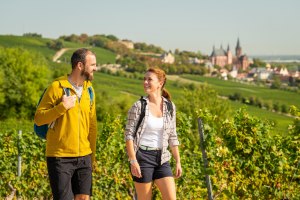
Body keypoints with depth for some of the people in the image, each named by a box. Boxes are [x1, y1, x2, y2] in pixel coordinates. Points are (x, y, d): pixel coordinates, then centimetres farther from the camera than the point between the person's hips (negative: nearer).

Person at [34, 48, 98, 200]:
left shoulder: (89, 89, 10)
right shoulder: (57, 87, -8)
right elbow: (38, 118, -9)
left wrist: (92, 154, 13)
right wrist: (62, 107, -20)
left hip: (84, 157, 6)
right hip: (60, 157, -5)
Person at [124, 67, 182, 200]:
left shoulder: (170, 106, 6)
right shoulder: (139, 106, -6)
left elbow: (172, 136, 12)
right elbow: (129, 135, -8)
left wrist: (178, 161, 10)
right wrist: (133, 161, -16)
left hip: (161, 158, 4)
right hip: (142, 156, -4)